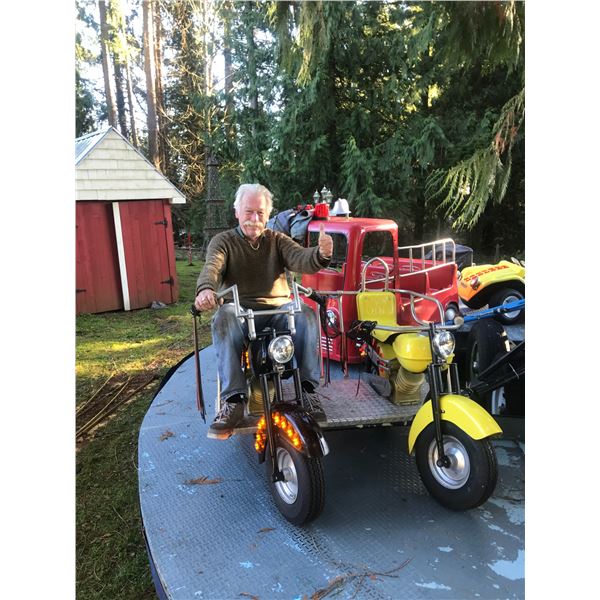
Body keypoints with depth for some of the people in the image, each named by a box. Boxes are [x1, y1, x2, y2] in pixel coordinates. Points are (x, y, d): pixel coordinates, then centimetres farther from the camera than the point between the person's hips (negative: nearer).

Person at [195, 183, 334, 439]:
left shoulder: (277, 240, 15)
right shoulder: (223, 241, 10)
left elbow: (300, 259, -5)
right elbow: (212, 266, -11)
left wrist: (320, 254, -31)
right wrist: (205, 289, -37)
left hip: (277, 309, 2)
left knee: (306, 313, -29)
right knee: (223, 319, -35)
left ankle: (308, 387, -24)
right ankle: (233, 400, -36)